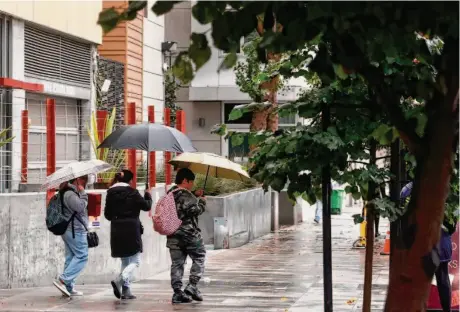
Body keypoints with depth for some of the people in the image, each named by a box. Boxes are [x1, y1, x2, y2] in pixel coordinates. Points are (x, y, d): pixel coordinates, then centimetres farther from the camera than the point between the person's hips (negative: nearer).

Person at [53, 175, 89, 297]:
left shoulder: (71, 192, 17)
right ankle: (63, 280, -16)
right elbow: (80, 207, -24)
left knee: (71, 257, 11)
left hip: (69, 230, 11)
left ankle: (69, 287, 11)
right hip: (75, 229, -11)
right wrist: (83, 193, -12)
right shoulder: (70, 194, -15)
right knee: (82, 256, -9)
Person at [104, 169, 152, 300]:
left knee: (125, 261, 16)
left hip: (116, 230, 5)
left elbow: (107, 214, 9)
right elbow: (146, 206, -1)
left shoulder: (111, 193, 4)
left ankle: (126, 291, 12)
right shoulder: (132, 192, -8)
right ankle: (119, 281, -20)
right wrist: (148, 196, 18)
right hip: (131, 230, -5)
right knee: (135, 261, 3)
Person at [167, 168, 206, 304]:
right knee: (199, 258, 8)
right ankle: (192, 286, -1)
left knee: (176, 263, 6)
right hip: (189, 234, -7)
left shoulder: (171, 193, 13)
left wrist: (195, 196, 19)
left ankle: (177, 292, 2)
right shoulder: (185, 195, -14)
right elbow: (196, 210, -19)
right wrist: (202, 201, -1)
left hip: (174, 235, 7)